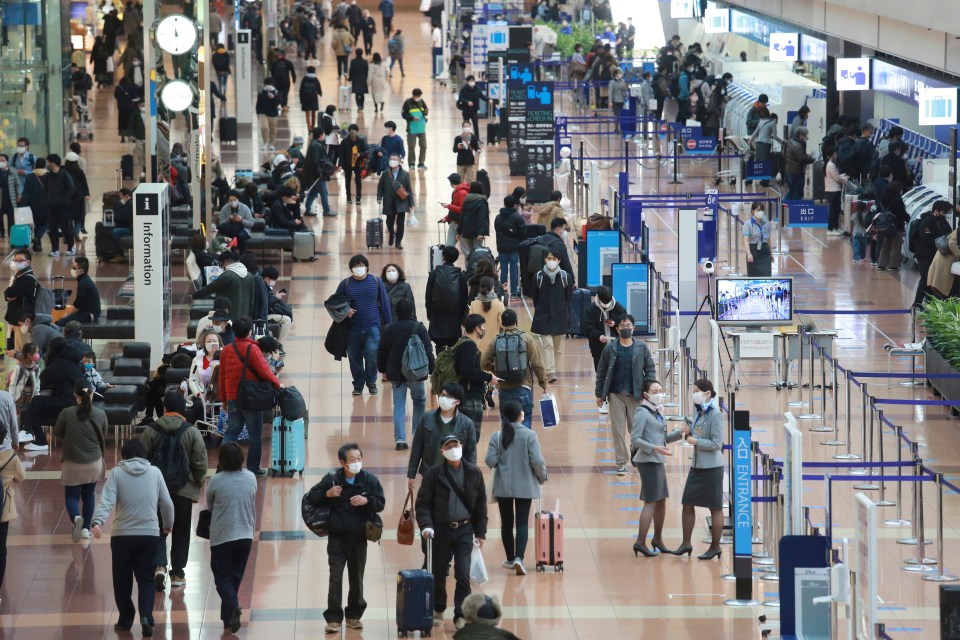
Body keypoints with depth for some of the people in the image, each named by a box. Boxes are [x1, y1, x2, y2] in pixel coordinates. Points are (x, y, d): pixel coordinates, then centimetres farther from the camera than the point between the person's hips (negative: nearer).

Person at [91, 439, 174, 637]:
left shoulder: (117, 473, -2)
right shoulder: (155, 472, 3)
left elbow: (107, 501, -16)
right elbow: (166, 502, 8)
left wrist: (98, 522, -25)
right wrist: (168, 524, 25)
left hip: (122, 535, -1)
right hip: (149, 535, 1)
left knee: (122, 580, 14)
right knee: (146, 578, 8)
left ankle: (126, 620, 20)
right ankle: (146, 615, -12)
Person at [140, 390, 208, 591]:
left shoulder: (151, 432, -4)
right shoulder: (192, 432, -7)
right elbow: (200, 463, -7)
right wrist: (198, 484, 8)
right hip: (184, 490, 0)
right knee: (181, 532, 11)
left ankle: (159, 565, -13)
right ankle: (177, 573, 15)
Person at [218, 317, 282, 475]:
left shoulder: (226, 351, 4)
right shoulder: (252, 349, -14)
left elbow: (222, 377, 9)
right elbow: (264, 372, -17)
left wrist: (224, 399, 17)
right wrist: (277, 384, 0)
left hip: (232, 399, 5)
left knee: (231, 432, 13)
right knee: (255, 434, 5)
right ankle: (253, 468, 7)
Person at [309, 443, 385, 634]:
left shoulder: (369, 480, -4)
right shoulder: (332, 479, -7)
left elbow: (381, 502, 1)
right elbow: (312, 497, 0)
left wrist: (367, 500, -19)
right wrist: (326, 494, -20)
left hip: (359, 539, 2)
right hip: (337, 538, -2)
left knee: (356, 578, 12)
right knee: (335, 578, -6)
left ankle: (353, 616, 25)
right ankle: (333, 618, -3)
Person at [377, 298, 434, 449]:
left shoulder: (389, 329, 2)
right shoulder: (418, 328, -9)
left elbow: (381, 352, 9)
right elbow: (428, 351, -9)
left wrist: (383, 369, 22)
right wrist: (432, 369, 1)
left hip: (395, 373, 2)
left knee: (398, 405, 5)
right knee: (419, 400, 20)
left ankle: (400, 439, -3)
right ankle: (417, 433, 18)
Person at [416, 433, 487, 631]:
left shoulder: (473, 473, 0)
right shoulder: (433, 474, -4)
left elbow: (481, 503, 6)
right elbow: (423, 503, -4)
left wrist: (480, 532, 4)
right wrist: (426, 525, -19)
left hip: (464, 530, 0)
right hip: (441, 530, 0)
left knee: (463, 575, -8)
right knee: (439, 574, 10)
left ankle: (461, 615, 0)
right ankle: (438, 611, 30)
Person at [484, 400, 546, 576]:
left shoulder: (497, 437, -7)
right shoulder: (529, 435, -11)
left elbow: (490, 461, -11)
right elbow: (537, 461, -14)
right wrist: (542, 477, 4)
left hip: (503, 487, 2)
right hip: (524, 486, -2)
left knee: (506, 523, 14)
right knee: (522, 523, 0)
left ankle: (510, 558, 22)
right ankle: (518, 557, -17)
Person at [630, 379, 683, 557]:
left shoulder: (657, 412, 13)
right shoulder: (642, 412, -13)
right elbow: (635, 439, -17)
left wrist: (679, 433, 3)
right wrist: (655, 448, -25)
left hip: (657, 461, 9)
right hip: (647, 461, -9)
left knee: (661, 501, 15)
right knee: (651, 502, -8)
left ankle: (657, 540, 26)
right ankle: (640, 542, -4)